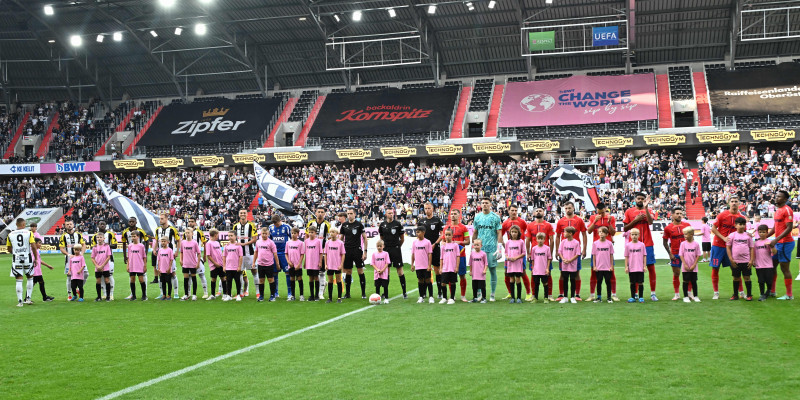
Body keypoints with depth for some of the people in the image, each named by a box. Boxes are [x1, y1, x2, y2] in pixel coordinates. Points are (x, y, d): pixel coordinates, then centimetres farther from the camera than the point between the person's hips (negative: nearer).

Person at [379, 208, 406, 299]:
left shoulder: (398, 224, -2)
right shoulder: (382, 225, 7)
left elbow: (402, 238, 5)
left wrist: (397, 246, 9)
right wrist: (384, 246, 12)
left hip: (396, 249, -3)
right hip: (386, 250, 3)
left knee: (400, 270, -4)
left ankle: (404, 292, -1)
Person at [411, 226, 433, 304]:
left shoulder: (427, 242, -4)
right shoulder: (415, 242, 7)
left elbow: (430, 254, -5)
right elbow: (413, 254, 12)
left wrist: (429, 265, -9)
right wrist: (412, 264, 7)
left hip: (426, 266, -4)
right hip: (418, 266, 4)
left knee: (428, 280, -1)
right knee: (420, 281, 9)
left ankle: (431, 297, 6)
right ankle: (421, 297, 16)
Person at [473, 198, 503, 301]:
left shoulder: (495, 217, 0)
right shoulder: (477, 217, 10)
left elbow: (499, 233, -2)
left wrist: (499, 248, -9)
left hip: (492, 249, -3)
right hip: (479, 248, 3)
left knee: (492, 270, 1)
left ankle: (492, 294, 8)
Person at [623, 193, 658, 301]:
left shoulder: (649, 211, 7)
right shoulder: (629, 211, 7)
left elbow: (650, 222, -13)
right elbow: (625, 228, 4)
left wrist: (646, 207, -18)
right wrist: (635, 220, -8)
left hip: (647, 244, 0)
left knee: (651, 267, -1)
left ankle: (653, 293, 4)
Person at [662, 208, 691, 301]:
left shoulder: (687, 225, 2)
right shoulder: (668, 228, -2)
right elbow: (665, 242, 4)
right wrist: (670, 254, -4)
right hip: (675, 254, -1)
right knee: (676, 274, 3)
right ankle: (677, 294, 11)